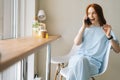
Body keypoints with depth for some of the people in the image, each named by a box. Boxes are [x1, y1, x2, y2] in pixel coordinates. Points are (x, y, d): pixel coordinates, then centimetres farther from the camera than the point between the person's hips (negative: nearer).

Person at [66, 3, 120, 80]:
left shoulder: (106, 30, 8)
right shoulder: (85, 28, 18)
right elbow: (77, 43, 2)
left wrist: (109, 36, -17)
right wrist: (83, 27, -3)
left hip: (94, 61, -2)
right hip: (78, 57, 3)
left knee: (81, 60, -38)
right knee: (79, 60, -36)